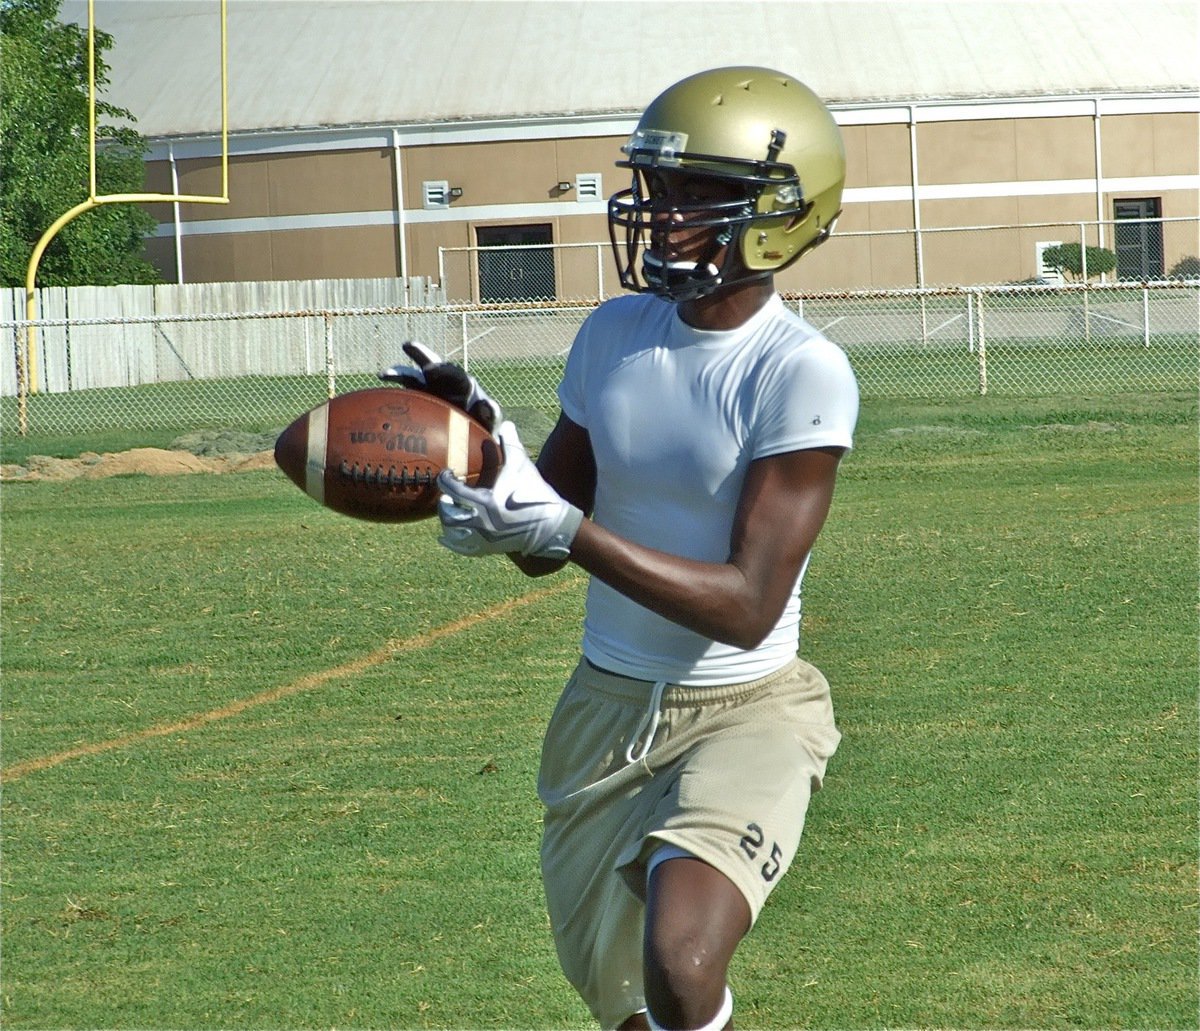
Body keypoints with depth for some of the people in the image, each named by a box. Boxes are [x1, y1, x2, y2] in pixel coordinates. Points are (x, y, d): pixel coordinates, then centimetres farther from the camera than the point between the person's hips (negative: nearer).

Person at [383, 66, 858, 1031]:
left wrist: (565, 530, -29)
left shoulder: (800, 374, -18)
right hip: (608, 706, 6)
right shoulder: (615, 336, 2)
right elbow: (540, 549, 9)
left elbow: (747, 607, -22)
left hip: (744, 711, -6)